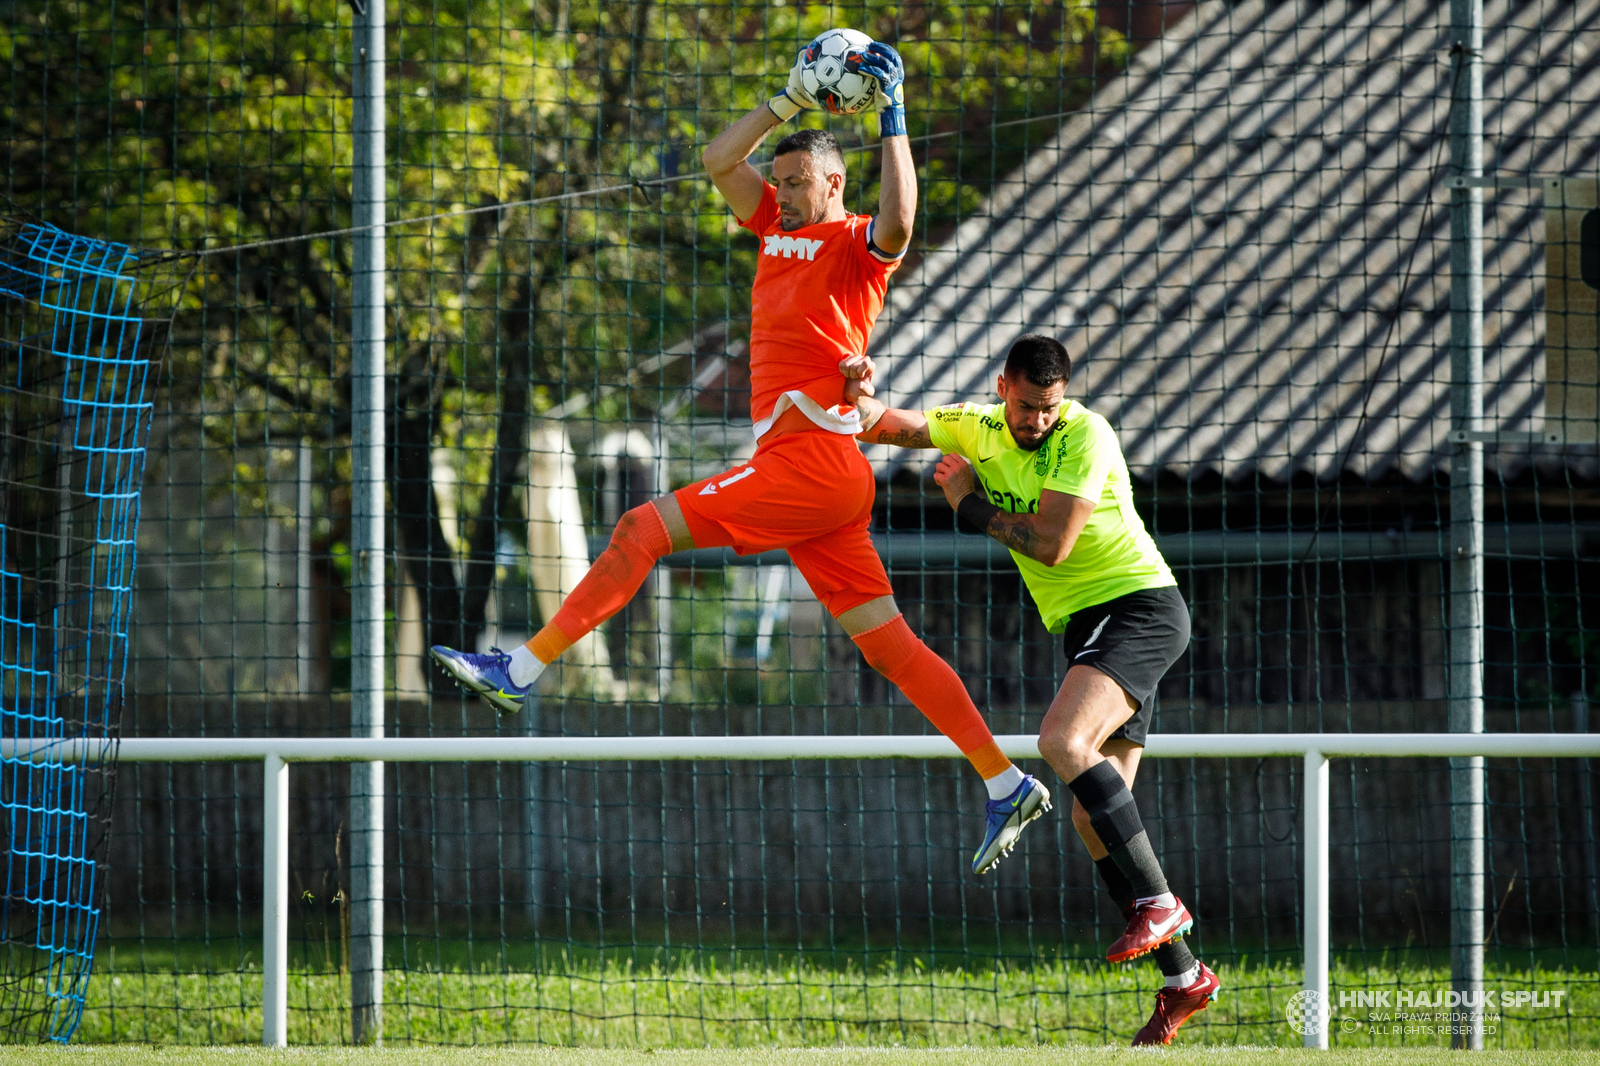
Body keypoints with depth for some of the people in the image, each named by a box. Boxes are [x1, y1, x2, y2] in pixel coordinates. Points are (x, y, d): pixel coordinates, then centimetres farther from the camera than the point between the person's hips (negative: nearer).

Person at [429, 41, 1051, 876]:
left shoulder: (856, 243, -3)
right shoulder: (778, 228, 21)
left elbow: (899, 220, -25)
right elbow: (720, 162, 22)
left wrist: (893, 120, -19)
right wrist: (794, 100, 16)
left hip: (815, 458, -9)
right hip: (798, 470, 9)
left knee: (645, 528, -13)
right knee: (887, 643, 4)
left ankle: (523, 671, -15)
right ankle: (1007, 785, 1)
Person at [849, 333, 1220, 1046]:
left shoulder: (1085, 436, -14)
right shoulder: (978, 429, 7)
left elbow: (1051, 544, -20)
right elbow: (882, 426, 8)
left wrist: (970, 505, -8)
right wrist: (856, 391, -14)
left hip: (1139, 605, -8)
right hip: (1086, 626, 8)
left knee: (1063, 739, -30)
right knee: (1093, 818, 1)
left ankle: (1157, 902, -26)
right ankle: (1183, 977, 7)